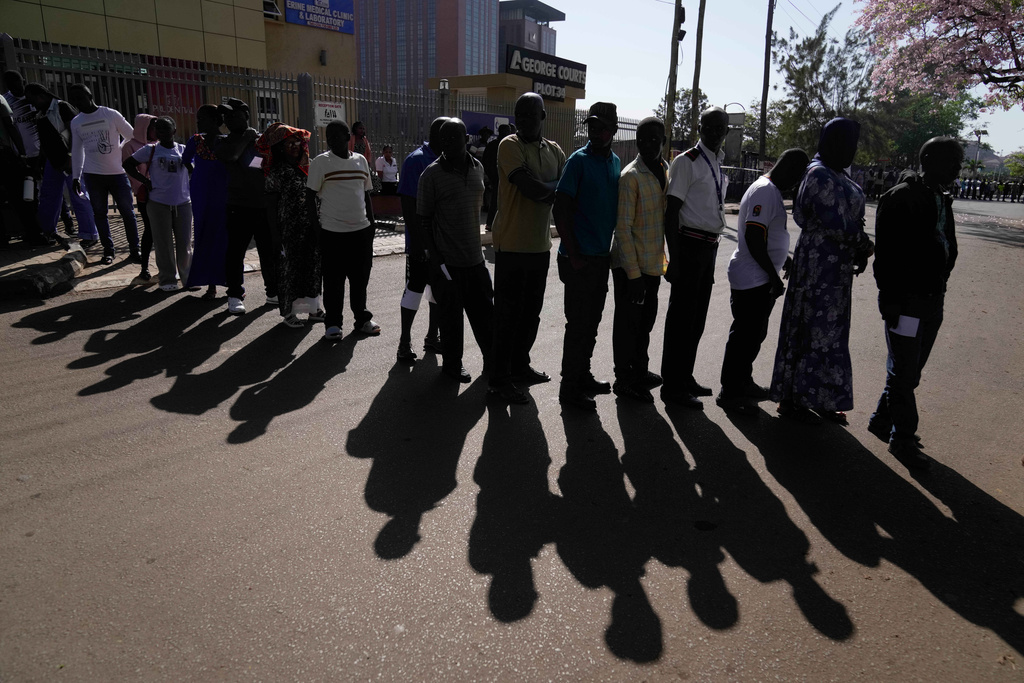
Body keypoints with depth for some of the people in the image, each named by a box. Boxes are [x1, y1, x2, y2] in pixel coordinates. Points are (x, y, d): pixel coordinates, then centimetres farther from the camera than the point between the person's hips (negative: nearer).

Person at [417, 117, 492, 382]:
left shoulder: (478, 168, 7)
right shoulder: (432, 174, -9)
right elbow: (424, 219, -7)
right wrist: (435, 257, -13)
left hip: (475, 256, 5)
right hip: (448, 260, -5)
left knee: (485, 311, 12)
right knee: (451, 315, 5)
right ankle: (452, 364, 22)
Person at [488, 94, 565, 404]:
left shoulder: (554, 151, 12)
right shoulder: (510, 146, -8)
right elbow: (530, 188, -20)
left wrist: (544, 189, -12)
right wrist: (554, 190, -4)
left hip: (540, 246, 7)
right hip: (512, 245, -6)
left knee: (531, 312, 15)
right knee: (508, 314, -2)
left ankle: (519, 367, 30)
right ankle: (499, 379, 7)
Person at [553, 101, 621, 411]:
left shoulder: (615, 162, 11)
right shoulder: (579, 160, -10)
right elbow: (561, 210, -14)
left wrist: (611, 247, 13)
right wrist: (573, 256, -16)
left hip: (601, 256, 7)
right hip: (580, 258, -7)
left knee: (591, 322, 16)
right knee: (579, 324, -2)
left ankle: (583, 376, 30)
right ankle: (570, 388, 10)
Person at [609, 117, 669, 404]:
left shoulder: (665, 171, 10)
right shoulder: (631, 176, -14)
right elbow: (623, 227, -17)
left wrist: (669, 259, 16)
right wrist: (633, 273, -19)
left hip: (653, 264, 8)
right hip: (630, 265, -8)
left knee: (646, 321, 18)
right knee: (628, 323, 2)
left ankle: (640, 371, 35)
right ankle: (624, 380, 15)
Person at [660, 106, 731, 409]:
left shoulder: (718, 163, 16)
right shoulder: (686, 162, -9)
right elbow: (671, 211, -14)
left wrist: (711, 251, 17)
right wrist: (674, 259, -19)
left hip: (709, 247, 8)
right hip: (690, 246, -8)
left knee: (697, 318, 14)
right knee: (682, 317, -4)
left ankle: (685, 377, 26)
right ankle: (672, 385, 5)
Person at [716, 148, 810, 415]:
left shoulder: (771, 190, 16)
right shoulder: (765, 191, -17)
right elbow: (753, 238, -24)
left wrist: (785, 259, 21)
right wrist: (774, 275, -20)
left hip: (761, 280, 11)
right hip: (751, 280, -11)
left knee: (754, 333, 19)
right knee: (745, 335, -4)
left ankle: (743, 382, 32)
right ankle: (729, 393, 5)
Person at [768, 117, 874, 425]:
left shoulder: (836, 174, 13)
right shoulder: (820, 175, -16)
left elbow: (849, 217, 13)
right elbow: (835, 222, -20)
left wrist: (860, 248, -1)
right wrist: (865, 245, -6)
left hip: (836, 264, 10)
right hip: (820, 263, -10)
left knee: (828, 330, 15)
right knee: (814, 330, -2)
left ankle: (817, 399, 26)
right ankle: (792, 400, 11)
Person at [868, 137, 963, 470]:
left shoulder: (941, 199, 12)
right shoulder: (901, 198, -13)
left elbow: (948, 248, 19)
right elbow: (886, 253, -17)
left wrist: (940, 288, 14)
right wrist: (889, 298, -19)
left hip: (933, 300, 8)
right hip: (906, 301, -8)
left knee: (910, 370, 15)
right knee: (904, 372, 1)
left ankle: (882, 420, 30)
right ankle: (902, 438, 12)